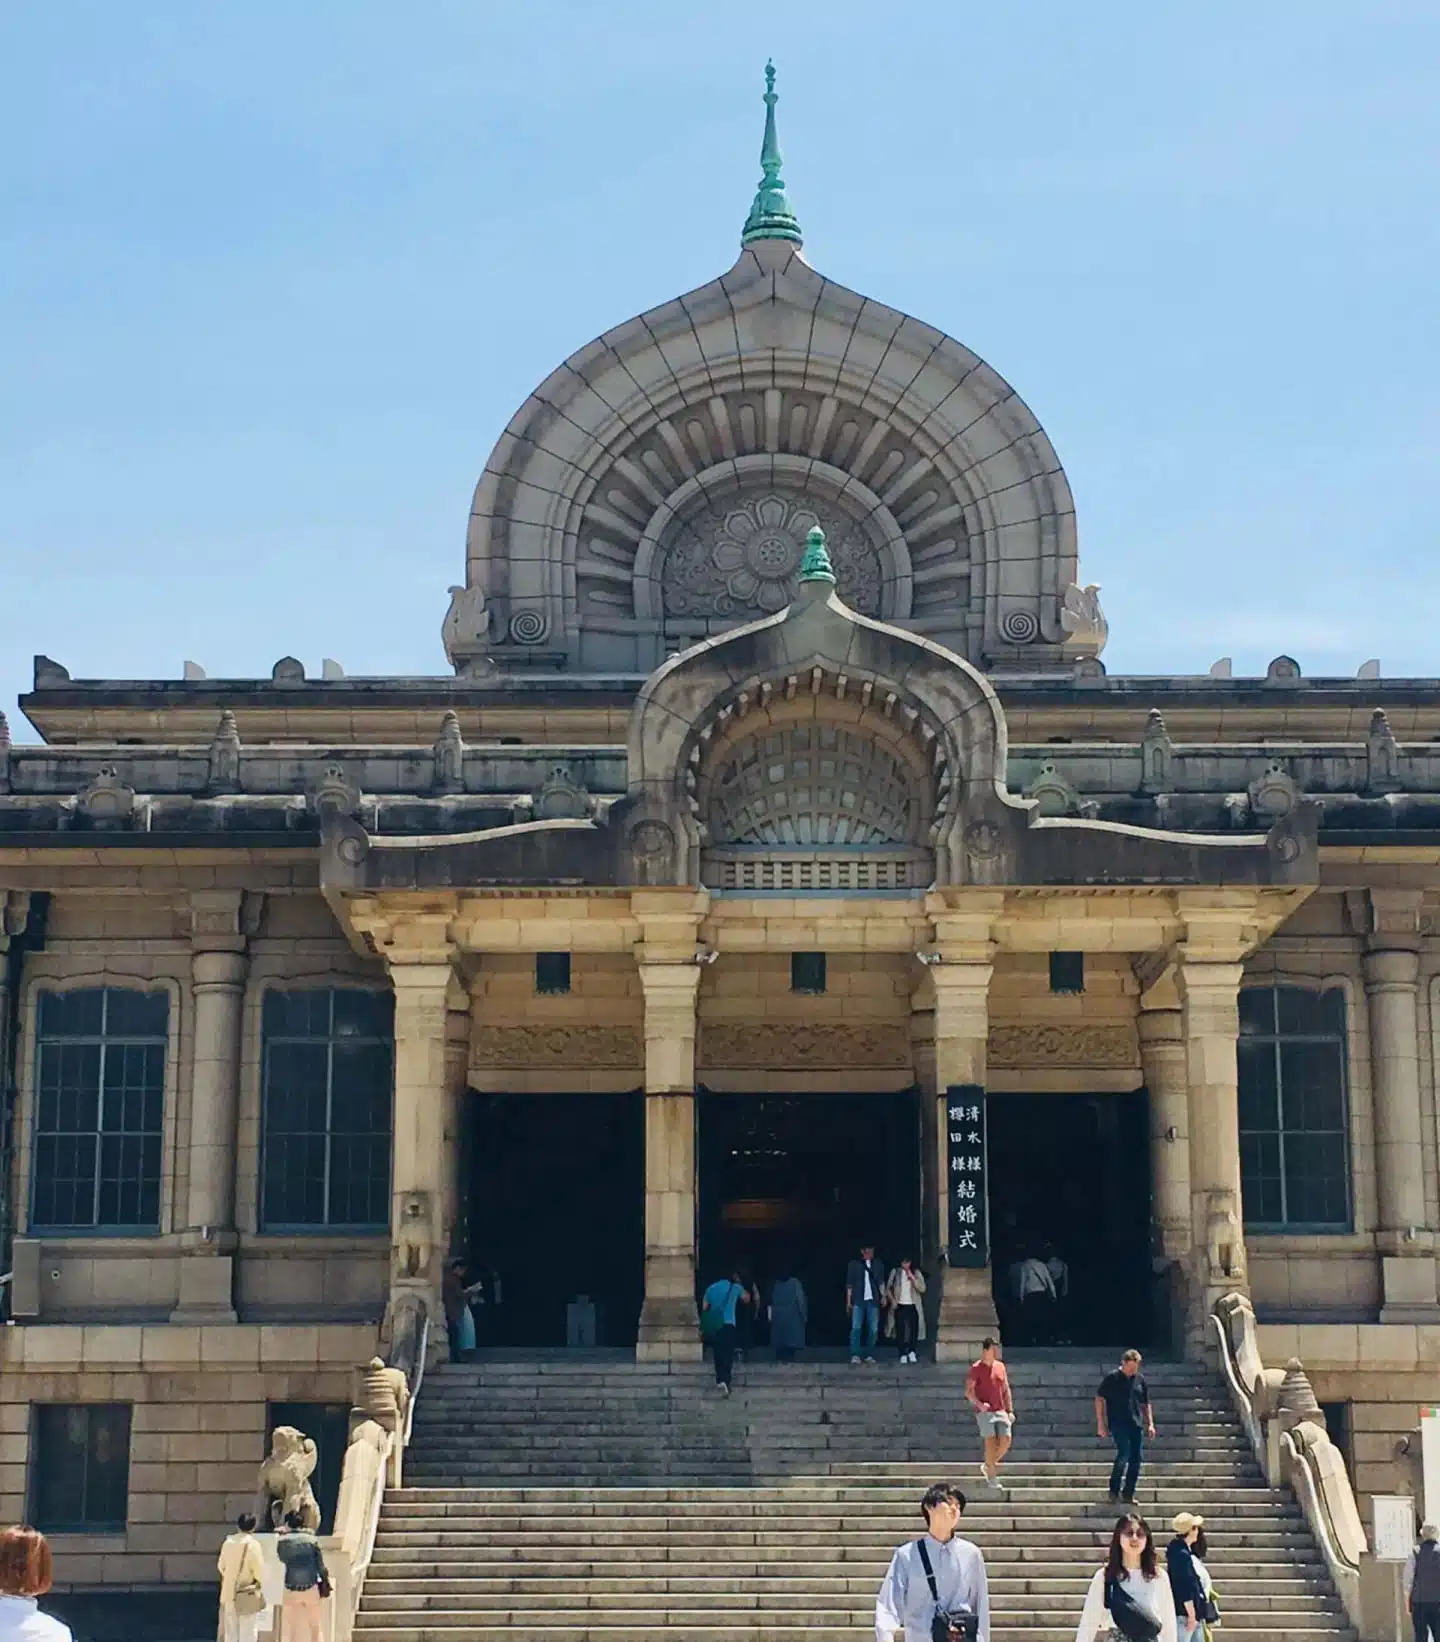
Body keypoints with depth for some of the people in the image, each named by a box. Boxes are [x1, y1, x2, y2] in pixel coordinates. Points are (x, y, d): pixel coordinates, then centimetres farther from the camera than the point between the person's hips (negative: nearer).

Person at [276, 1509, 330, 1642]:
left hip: (291, 1589, 0)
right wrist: (326, 1582, 11)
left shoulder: (282, 1541, -4)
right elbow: (321, 1565, -3)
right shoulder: (311, 1539, -5)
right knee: (315, 1626, 14)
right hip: (311, 1587, 0)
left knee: (291, 1629, 11)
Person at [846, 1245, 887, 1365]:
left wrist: (883, 1296, -4)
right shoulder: (854, 1264, 5)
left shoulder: (878, 1264, 10)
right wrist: (848, 1301, 2)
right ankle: (855, 1355, -11)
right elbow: (849, 1284, 6)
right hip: (858, 1301, -2)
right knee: (856, 1328, -10)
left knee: (873, 1329, 1)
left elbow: (881, 1282, 10)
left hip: (873, 1301, 2)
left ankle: (869, 1355, 6)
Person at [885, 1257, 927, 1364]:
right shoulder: (895, 1272, 4)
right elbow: (888, 1288, 8)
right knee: (900, 1330, -6)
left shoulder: (917, 1273, 5)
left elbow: (922, 1288, -6)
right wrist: (892, 1300, -5)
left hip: (912, 1306, 0)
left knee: (913, 1330, -5)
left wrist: (912, 1277, -13)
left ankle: (911, 1352, 12)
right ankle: (903, 1354, 0)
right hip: (899, 1306, 0)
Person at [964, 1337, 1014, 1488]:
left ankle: (988, 1466, 17)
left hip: (1001, 1411, 5)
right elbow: (968, 1391, -7)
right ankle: (992, 1476, 1)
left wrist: (1010, 1410, 11)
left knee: (1006, 1440, -6)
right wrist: (979, 1404, -25)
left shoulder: (1000, 1366, 12)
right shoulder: (976, 1368, -4)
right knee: (991, 1441, -10)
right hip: (984, 1412, -5)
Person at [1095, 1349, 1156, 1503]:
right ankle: (1114, 1491, -3)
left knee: (1136, 1458, 1)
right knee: (1124, 1453, -18)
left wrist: (1150, 1424, 10)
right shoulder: (1112, 1378, -2)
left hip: (1136, 1424, 5)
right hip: (1118, 1423, -5)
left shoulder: (1140, 1379, 11)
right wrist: (1100, 1423, -4)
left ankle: (1128, 1494, 11)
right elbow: (1099, 1399, 1)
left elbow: (1145, 1404, 19)